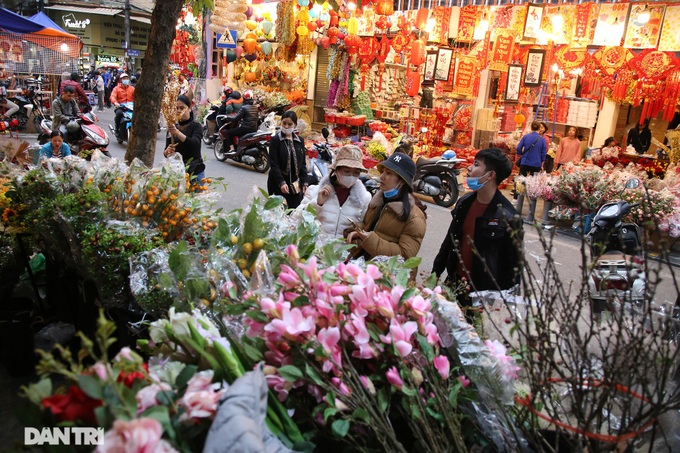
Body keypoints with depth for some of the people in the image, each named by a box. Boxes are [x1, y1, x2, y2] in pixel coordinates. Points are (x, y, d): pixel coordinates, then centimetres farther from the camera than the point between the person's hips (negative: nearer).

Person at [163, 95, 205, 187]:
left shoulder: (196, 126, -2)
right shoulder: (173, 127, 10)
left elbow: (194, 144, -22)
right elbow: (165, 153, 9)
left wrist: (177, 133, -34)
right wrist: (167, 151, -14)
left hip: (195, 173, -3)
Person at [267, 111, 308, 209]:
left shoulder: (299, 141, 10)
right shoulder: (275, 140, -3)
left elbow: (303, 163, 13)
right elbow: (273, 163, -10)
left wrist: (304, 182, 5)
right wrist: (281, 182, -18)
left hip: (295, 184, 4)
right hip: (278, 183, -4)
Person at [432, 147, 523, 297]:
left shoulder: (508, 217, -17)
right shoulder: (464, 202, 2)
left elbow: (513, 264, -12)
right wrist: (435, 274, 13)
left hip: (484, 290, -6)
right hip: (454, 282, 6)